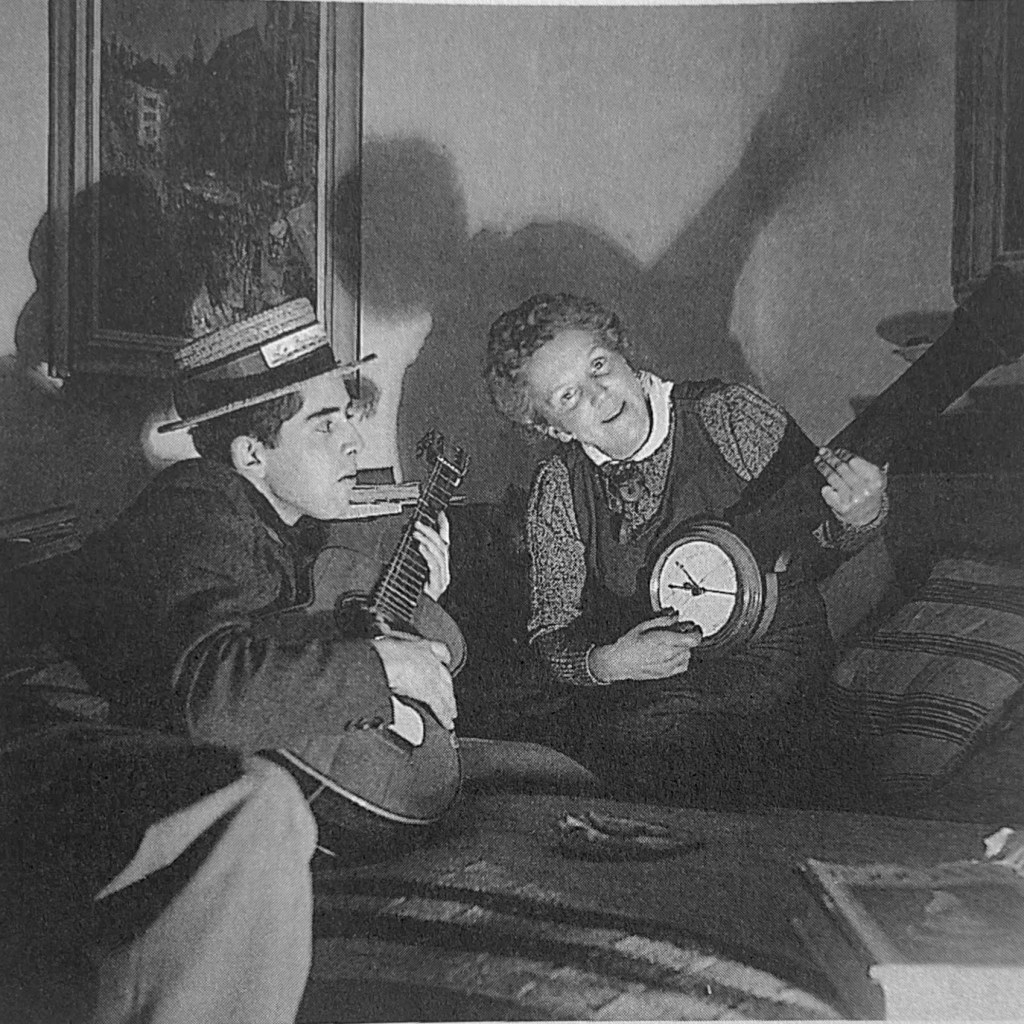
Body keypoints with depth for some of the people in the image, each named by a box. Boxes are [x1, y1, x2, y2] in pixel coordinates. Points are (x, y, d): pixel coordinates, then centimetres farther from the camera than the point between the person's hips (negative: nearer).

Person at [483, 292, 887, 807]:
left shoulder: (731, 416, -9)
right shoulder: (557, 489, -1)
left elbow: (817, 533, 0)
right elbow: (551, 634, 1)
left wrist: (855, 518, -24)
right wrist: (604, 663, -21)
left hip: (762, 654, -3)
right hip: (627, 671, 3)